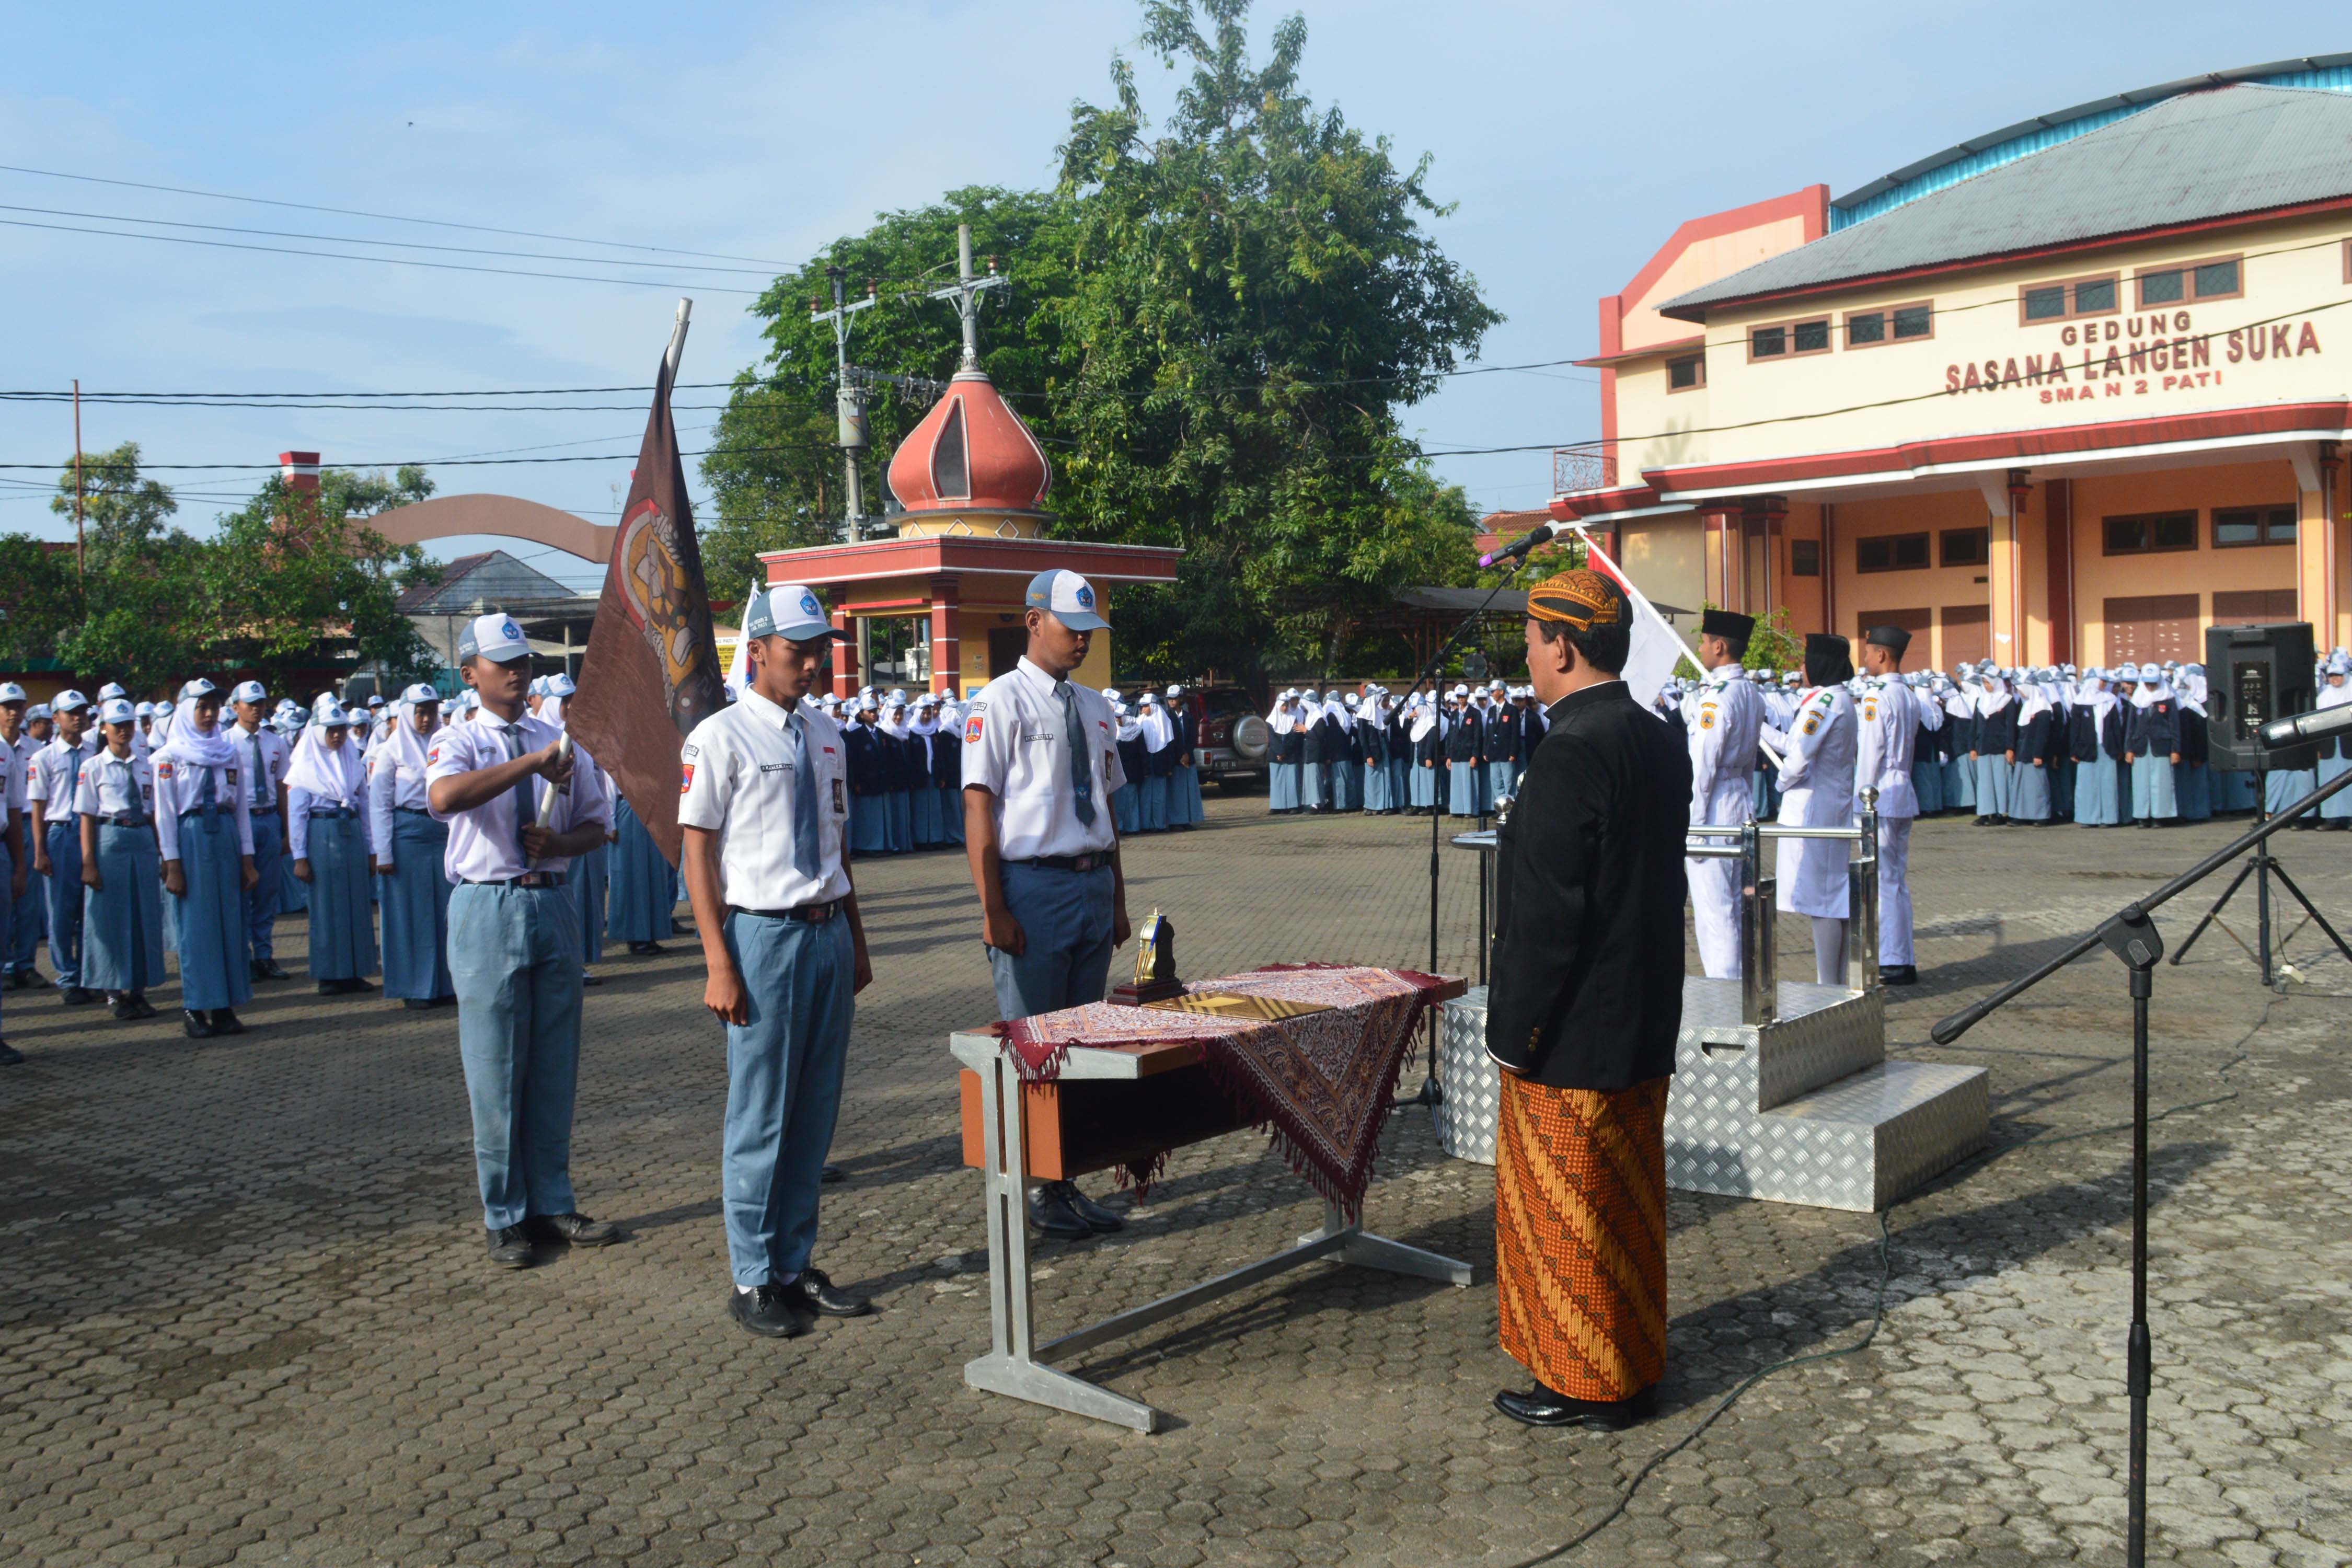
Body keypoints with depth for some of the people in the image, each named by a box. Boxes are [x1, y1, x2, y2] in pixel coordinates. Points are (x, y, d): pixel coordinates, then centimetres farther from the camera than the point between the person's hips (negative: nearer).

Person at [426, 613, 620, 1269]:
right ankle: (506, 1217, 14)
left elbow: (596, 825, 13)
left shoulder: (557, 741, 10)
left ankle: (552, 1204, 23)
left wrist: (560, 842, -8)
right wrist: (531, 763, -31)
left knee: (555, 1069, 11)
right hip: (488, 909, -4)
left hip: (553, 904, 4)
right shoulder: (458, 742, -3)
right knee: (496, 1072, 2)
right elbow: (444, 797, -27)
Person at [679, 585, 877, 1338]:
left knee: (816, 1113, 12)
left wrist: (857, 941, 16)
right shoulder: (720, 738, -7)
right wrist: (719, 965, -14)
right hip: (764, 935, -6)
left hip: (829, 933, 6)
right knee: (760, 1116, 2)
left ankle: (796, 1267, 25)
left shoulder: (827, 737, 11)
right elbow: (697, 852, -9)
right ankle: (753, 1282, 15)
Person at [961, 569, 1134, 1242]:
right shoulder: (1001, 701, -7)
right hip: (1034, 885, -7)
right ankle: (1032, 1190, 11)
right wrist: (993, 910, -17)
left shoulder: (1094, 707, 13)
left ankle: (1065, 1181, 22)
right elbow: (979, 808, -11)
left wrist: (1118, 899, 14)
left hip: (1094, 884, 7)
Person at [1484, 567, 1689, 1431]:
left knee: (1567, 1205, 4)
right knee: (1626, 1197, 18)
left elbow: (1547, 908, -23)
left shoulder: (1572, 752, -22)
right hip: (1643, 1028, 9)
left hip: (1572, 1034, -9)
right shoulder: (1660, 743, 7)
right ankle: (1631, 1364, 31)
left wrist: (1512, 1028, -15)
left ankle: (1583, 1384, 16)